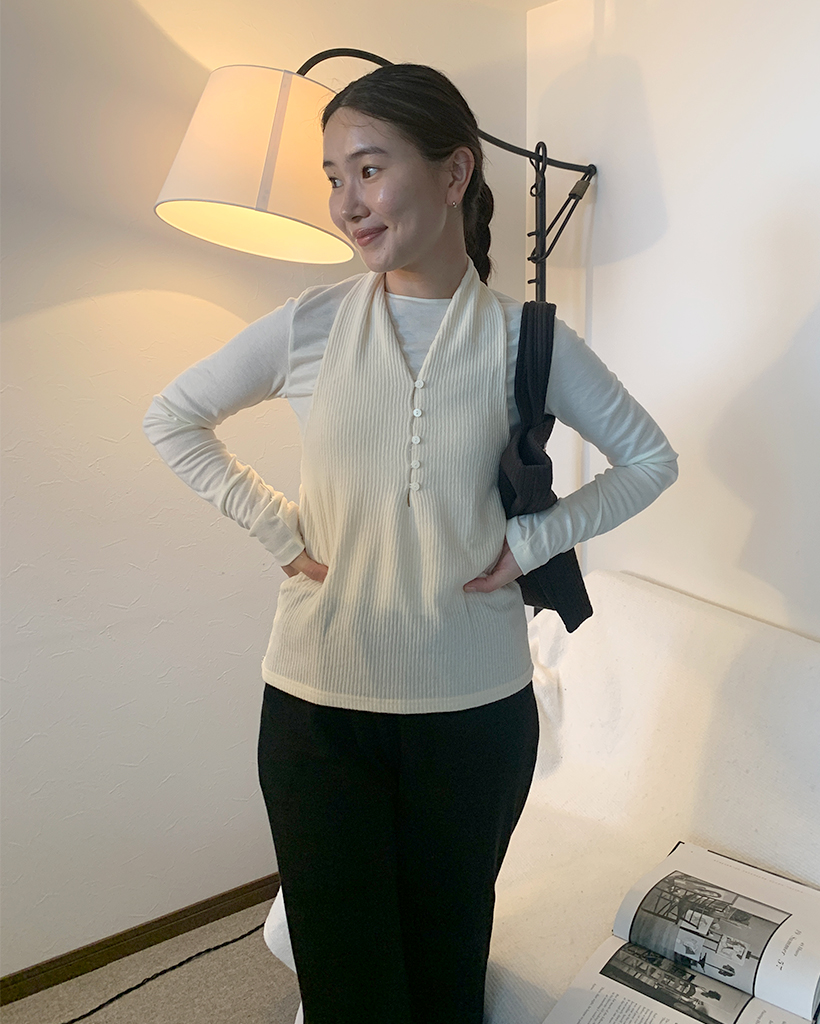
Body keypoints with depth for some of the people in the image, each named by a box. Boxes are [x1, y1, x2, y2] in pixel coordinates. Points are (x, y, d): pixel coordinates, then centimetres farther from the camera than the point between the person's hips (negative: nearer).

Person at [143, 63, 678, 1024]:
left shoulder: (526, 340, -4)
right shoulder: (311, 324, -4)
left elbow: (650, 457, 6)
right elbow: (170, 417, 7)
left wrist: (534, 538, -5)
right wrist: (276, 526, -2)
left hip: (476, 706, 0)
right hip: (316, 703, 0)